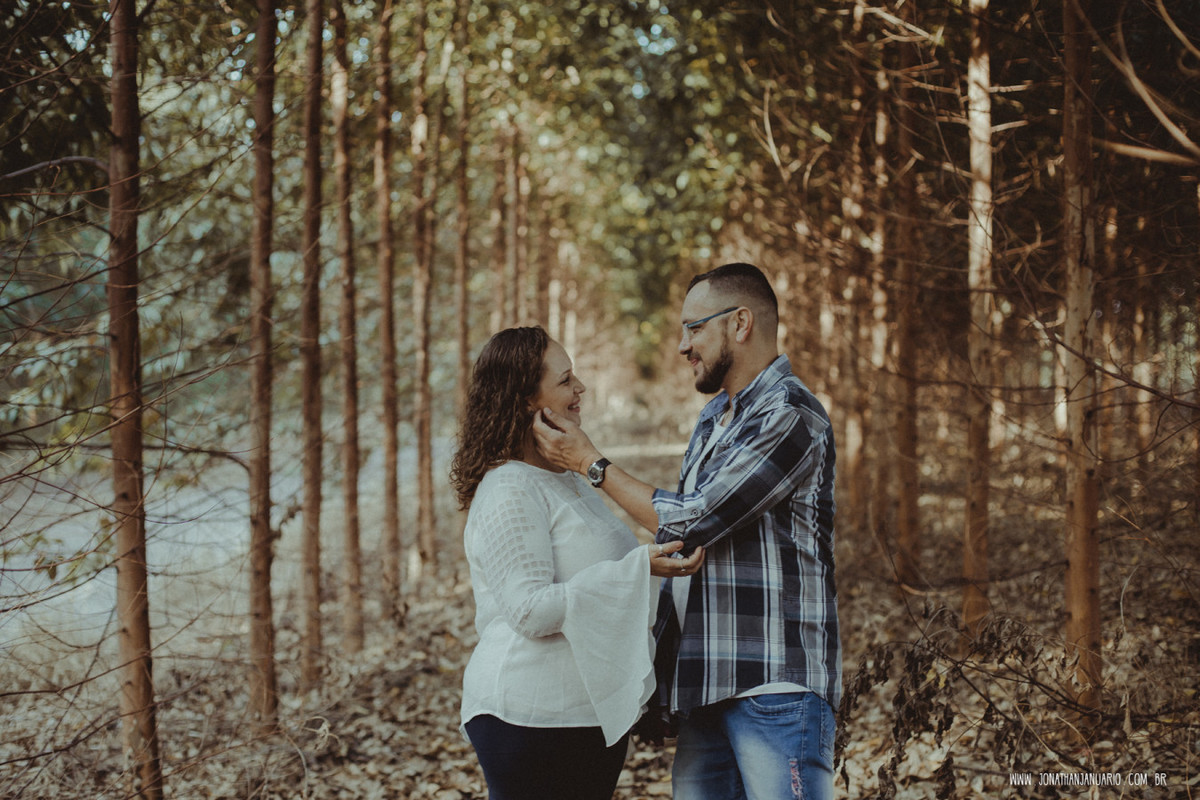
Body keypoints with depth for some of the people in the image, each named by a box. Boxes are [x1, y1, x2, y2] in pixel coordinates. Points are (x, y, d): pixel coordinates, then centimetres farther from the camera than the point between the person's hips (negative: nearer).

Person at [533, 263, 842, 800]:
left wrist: (589, 462, -5)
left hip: (776, 690, -9)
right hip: (704, 688, 9)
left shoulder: (789, 416, -11)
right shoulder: (712, 418, 19)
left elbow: (691, 522, -15)